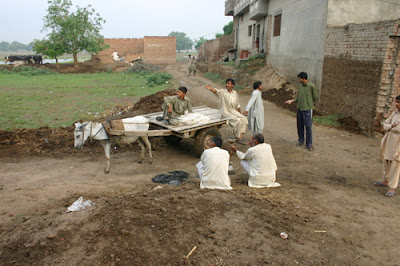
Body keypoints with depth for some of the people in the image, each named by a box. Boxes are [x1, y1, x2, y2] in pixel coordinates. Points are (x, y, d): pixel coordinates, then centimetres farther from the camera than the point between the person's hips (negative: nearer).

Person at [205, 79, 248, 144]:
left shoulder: (235, 93, 8)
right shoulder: (223, 92, -7)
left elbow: (237, 105, 17)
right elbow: (216, 91, -30)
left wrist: (241, 113, 17)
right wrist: (210, 89, -51)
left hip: (234, 111, 6)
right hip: (225, 113, -6)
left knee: (244, 119, -12)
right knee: (237, 120, -25)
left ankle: (239, 137, -9)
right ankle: (237, 137, -7)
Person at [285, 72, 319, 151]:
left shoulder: (312, 86, -11)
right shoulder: (300, 86, 7)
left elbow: (315, 98, -3)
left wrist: (310, 104, 2)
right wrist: (292, 101, 1)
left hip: (307, 109, -6)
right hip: (299, 109, 6)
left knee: (308, 127, -3)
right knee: (300, 126, 13)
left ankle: (309, 144, 7)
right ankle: (301, 140, 29)